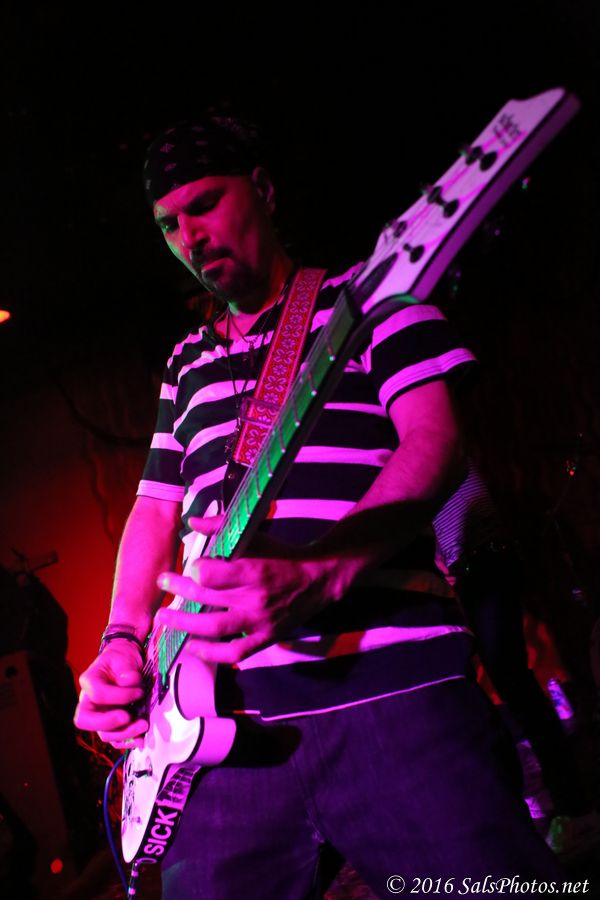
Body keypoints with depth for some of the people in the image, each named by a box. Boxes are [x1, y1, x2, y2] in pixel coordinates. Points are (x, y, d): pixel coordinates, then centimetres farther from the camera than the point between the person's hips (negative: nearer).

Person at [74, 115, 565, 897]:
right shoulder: (188, 365, 25)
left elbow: (435, 440, -6)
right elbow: (155, 509, 25)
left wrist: (317, 572, -23)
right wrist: (123, 645, 7)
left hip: (392, 685, -4)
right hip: (225, 714, 5)